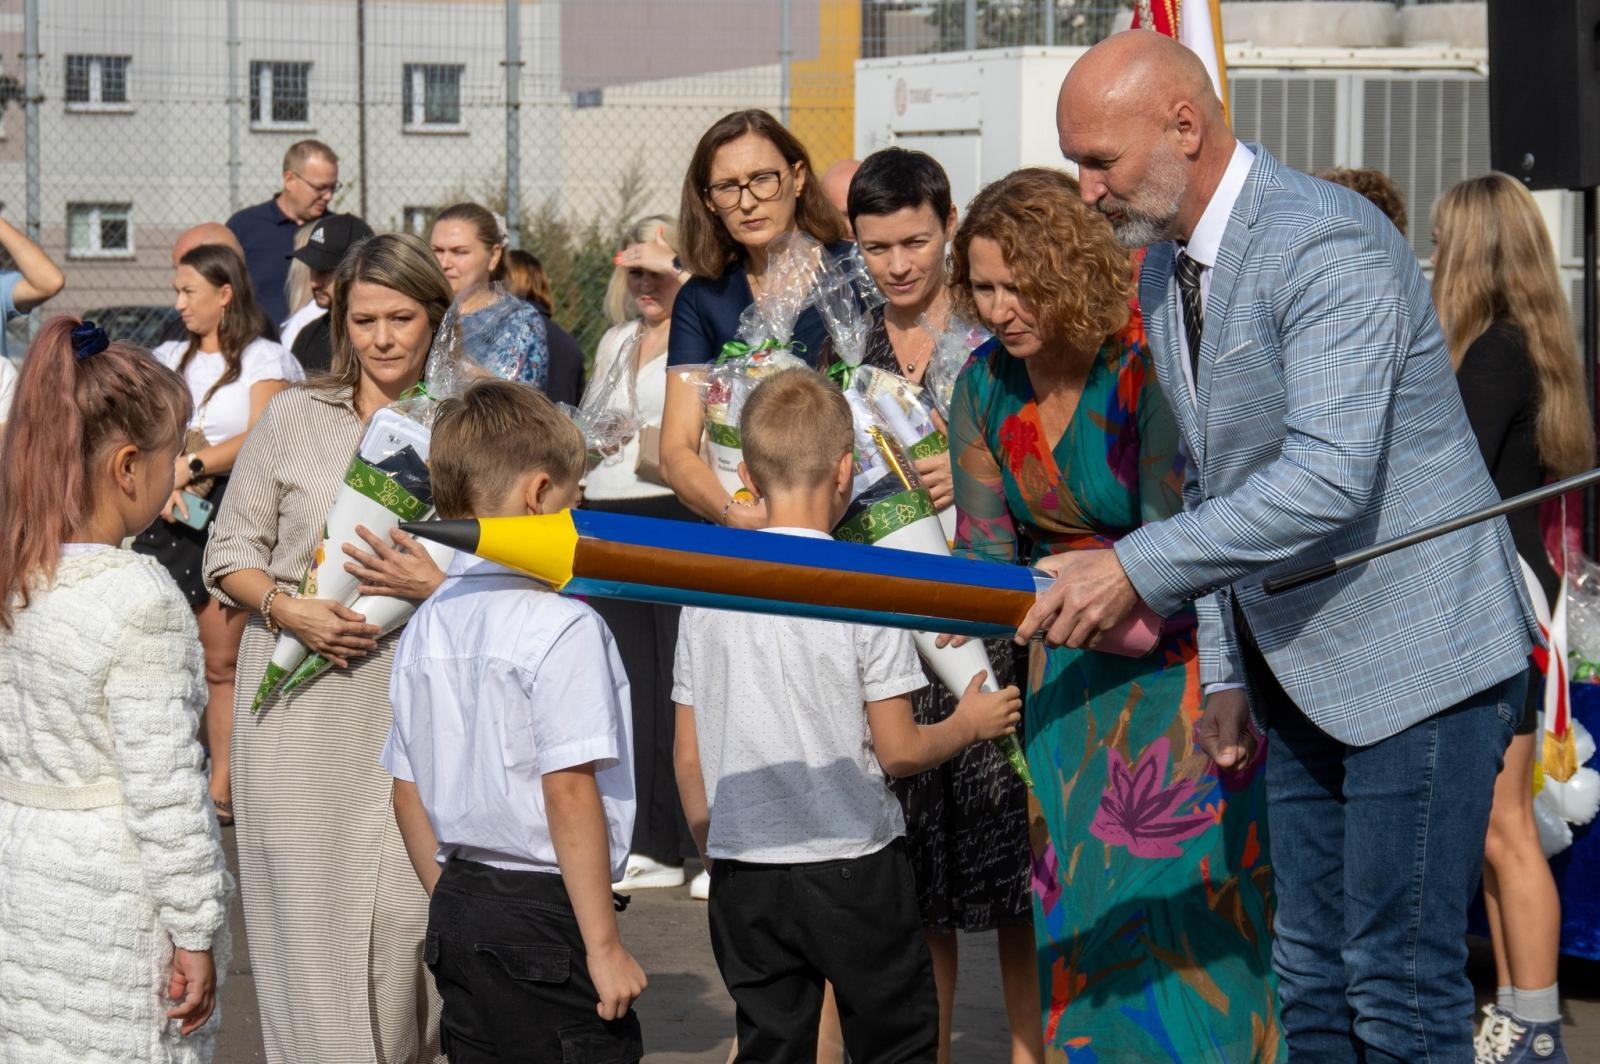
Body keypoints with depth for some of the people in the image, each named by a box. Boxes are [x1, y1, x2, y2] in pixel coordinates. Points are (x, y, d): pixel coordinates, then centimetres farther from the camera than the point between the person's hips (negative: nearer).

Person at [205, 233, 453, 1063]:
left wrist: (433, 584, -13)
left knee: (406, 907, -4)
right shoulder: (294, 417, 7)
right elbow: (231, 549, 9)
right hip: (301, 700, 1)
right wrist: (287, 609, -8)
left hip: (415, 698, -1)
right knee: (308, 905, -1)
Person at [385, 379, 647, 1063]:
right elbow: (569, 790, -17)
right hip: (544, 911, -8)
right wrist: (603, 944, -13)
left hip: (457, 903, 8)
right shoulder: (561, 626, -13)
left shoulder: (426, 627, 9)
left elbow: (408, 794, 14)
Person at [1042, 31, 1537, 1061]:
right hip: (1305, 669, 9)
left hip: (1416, 659, -9)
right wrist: (1225, 675, 16)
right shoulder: (1164, 270, 10)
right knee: (1312, 979, 12)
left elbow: (1329, 476, -29)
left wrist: (1139, 569, -31)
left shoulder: (1326, 242, -20)